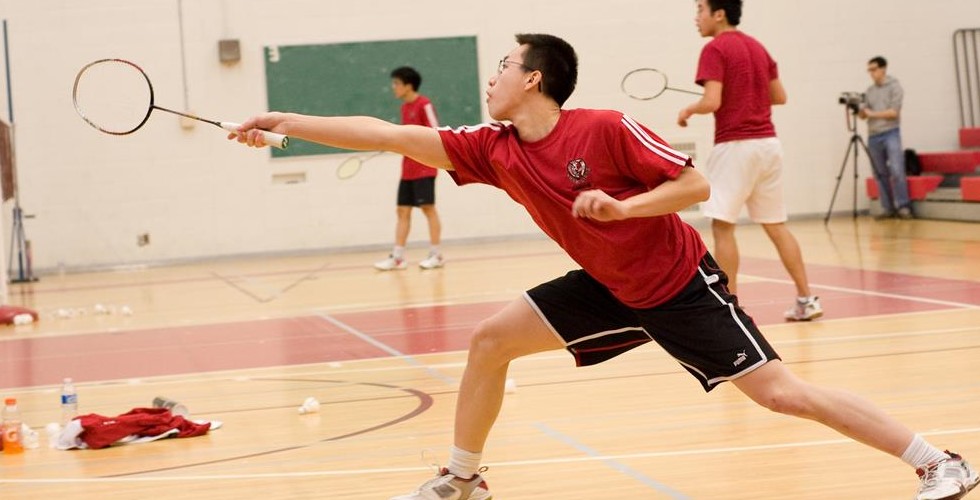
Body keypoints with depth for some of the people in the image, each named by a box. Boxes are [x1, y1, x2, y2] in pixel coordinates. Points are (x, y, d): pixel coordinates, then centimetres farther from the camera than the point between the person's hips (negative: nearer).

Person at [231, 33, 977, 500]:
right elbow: (388, 135, -7)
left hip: (680, 284, -6)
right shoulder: (494, 150, -7)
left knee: (780, 391, -11)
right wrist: (283, 123, -8)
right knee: (492, 337, -1)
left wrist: (622, 206, -32)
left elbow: (697, 184, -19)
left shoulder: (607, 129, -23)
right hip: (611, 289, 6)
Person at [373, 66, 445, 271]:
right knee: (403, 210, 6)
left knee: (428, 208, -4)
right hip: (408, 169, 8)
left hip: (424, 168, -8)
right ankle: (397, 257, 7)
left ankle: (435, 255, 2)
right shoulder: (405, 107, 14)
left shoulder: (424, 104, -11)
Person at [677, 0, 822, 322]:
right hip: (768, 142, 8)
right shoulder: (757, 47, 14)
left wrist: (688, 111, 1)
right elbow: (779, 96, 17)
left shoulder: (715, 49, -9)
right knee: (775, 224, 12)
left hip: (735, 145, -8)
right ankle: (806, 299, 11)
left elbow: (711, 102, -18)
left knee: (722, 224, -3)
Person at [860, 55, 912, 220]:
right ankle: (888, 208, 7)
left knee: (896, 171, -15)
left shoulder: (894, 86, 0)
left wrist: (872, 114, -9)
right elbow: (863, 115, 13)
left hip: (890, 133, -5)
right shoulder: (870, 91, 15)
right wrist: (858, 109, -8)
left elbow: (894, 112, -10)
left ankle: (903, 207, -11)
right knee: (880, 174, 4)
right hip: (873, 136, 5)